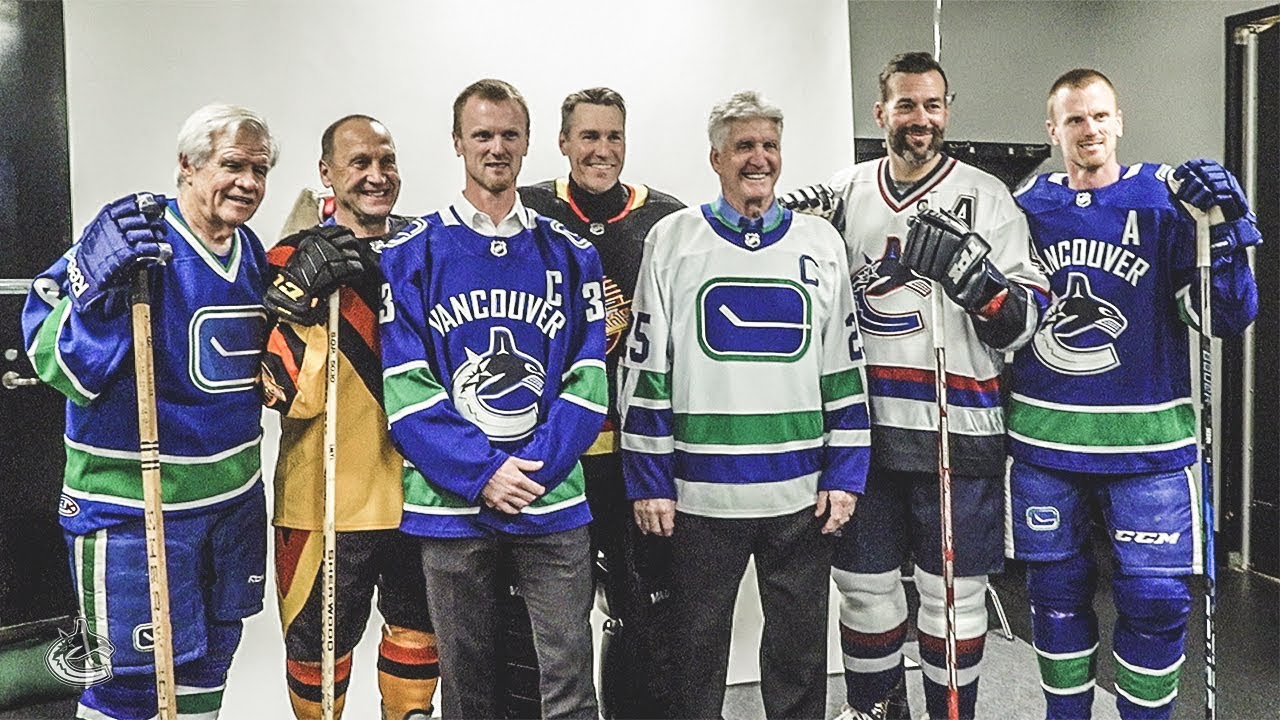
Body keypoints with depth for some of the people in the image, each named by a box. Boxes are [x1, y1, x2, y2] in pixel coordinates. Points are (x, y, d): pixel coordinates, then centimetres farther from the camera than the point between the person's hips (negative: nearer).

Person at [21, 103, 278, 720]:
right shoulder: (134, 240, -16)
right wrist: (100, 283, -36)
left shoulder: (250, 251, 6)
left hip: (235, 490, 7)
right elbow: (63, 366, -21)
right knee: (133, 671, 4)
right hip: (131, 500, -7)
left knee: (211, 654, 21)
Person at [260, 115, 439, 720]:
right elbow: (284, 392, -17)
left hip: (416, 486, 4)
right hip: (327, 497, -4)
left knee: (419, 624, 20)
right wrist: (303, 303, -27)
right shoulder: (297, 261, -8)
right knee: (319, 641, 11)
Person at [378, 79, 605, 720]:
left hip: (553, 500, 1)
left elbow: (587, 378, 1)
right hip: (451, 505, 0)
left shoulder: (570, 255, 7)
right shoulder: (412, 254, 1)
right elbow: (405, 386, -6)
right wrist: (482, 473, -14)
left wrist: (536, 467, -12)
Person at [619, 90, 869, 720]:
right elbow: (646, 369, -1)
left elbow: (845, 369, 7)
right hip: (699, 495, -1)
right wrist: (647, 481, -4)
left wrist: (844, 476, 2)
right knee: (697, 649, 14)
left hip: (803, 495, 2)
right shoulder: (672, 240, 0)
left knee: (801, 650, 15)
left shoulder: (820, 244, 6)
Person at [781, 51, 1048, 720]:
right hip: (864, 429, 3)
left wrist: (972, 274, -24)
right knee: (862, 583, 14)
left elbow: (1026, 318, -5)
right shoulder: (842, 193, 9)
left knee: (952, 592, 7)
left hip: (955, 431, -3)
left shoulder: (986, 196, -1)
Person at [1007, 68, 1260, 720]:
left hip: (1147, 443, -1)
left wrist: (1229, 226, -18)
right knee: (1056, 592, 12)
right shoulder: (1027, 208, 3)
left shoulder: (1166, 202, -2)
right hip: (1044, 440, 2)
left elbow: (1226, 317, -6)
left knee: (1156, 600, 0)